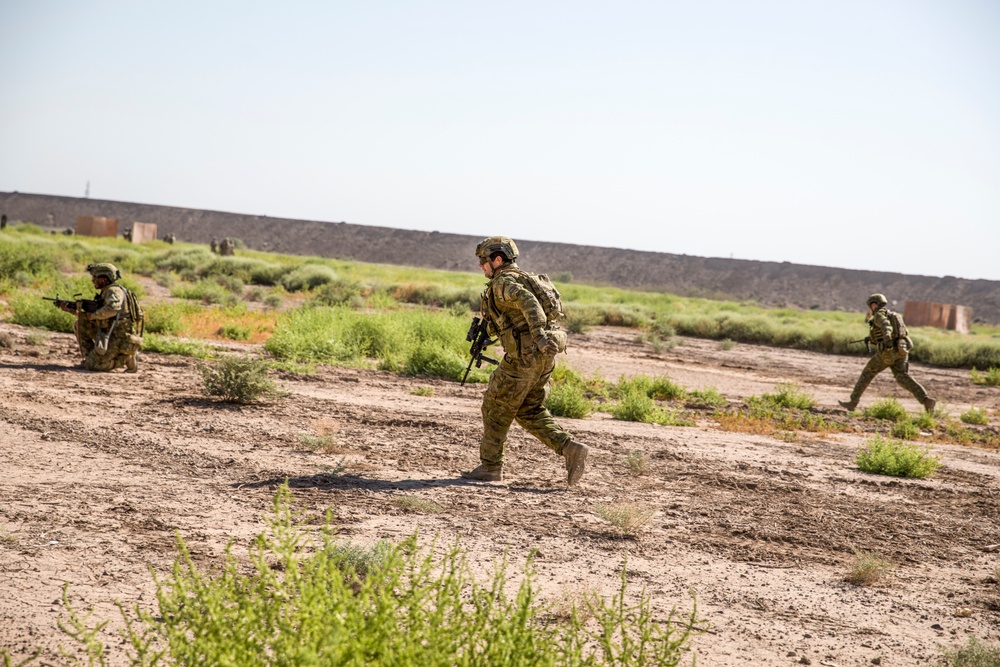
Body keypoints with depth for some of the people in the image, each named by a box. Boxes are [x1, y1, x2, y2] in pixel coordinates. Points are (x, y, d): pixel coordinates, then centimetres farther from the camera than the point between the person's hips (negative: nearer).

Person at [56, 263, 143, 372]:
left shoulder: (114, 291, -12)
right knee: (80, 325, 12)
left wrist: (92, 315, -18)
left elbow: (112, 308, -33)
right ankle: (90, 358, 10)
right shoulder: (105, 293, 18)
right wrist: (70, 310, 10)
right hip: (109, 335, 10)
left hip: (119, 339, -10)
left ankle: (125, 359, -6)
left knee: (91, 365, -12)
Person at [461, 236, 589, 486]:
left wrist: (539, 335, -41)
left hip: (526, 355, -9)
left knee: (497, 407, 5)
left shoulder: (504, 281, -10)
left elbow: (529, 302, -28)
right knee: (530, 412, 15)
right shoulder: (522, 280, 21)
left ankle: (490, 466, 12)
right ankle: (570, 448, 0)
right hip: (543, 356, 9)